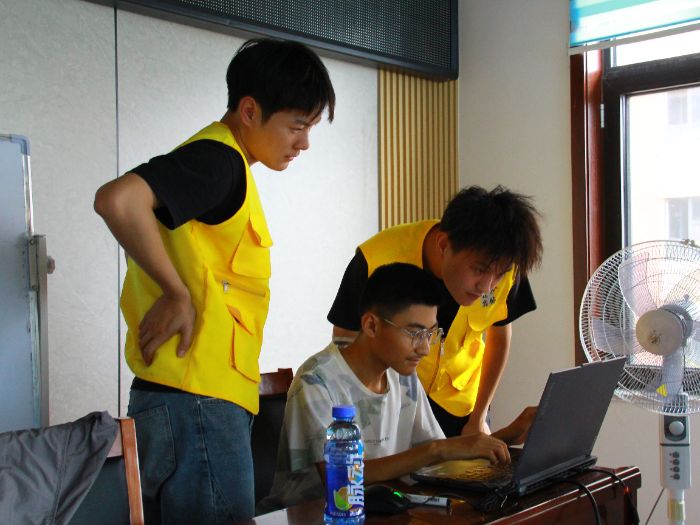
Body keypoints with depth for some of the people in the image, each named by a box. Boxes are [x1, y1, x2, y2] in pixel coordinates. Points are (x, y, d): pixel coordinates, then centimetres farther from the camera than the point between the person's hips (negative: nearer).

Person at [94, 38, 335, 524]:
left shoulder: (224, 163, 18)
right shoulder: (218, 159, -13)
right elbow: (118, 199, -31)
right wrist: (177, 294, -21)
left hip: (206, 398, 10)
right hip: (197, 403, -10)